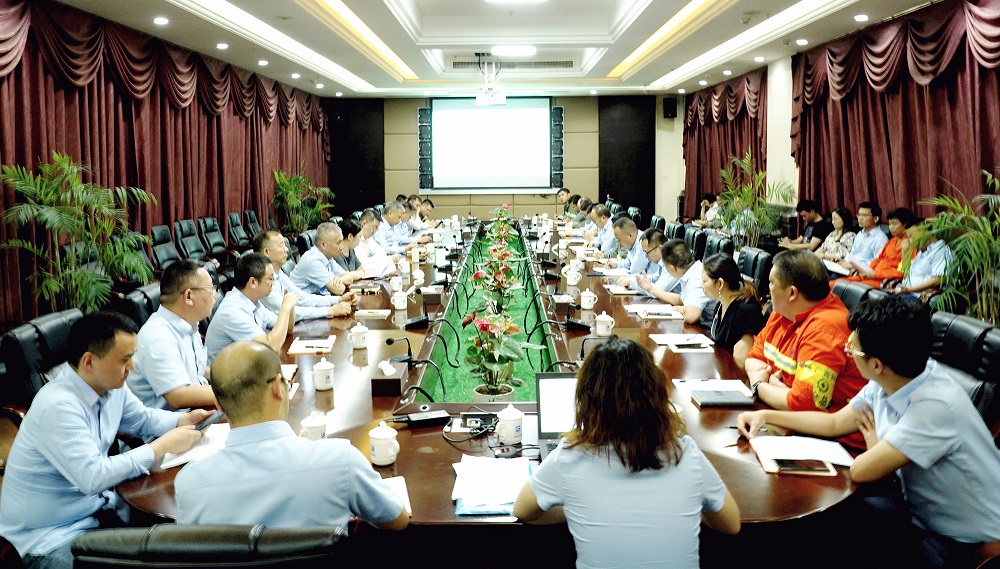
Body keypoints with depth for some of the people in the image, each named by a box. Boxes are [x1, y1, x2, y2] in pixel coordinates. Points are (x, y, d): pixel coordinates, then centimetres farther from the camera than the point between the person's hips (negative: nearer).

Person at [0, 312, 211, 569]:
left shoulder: (111, 385, 0)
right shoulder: (58, 406, -27)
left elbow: (143, 418, 19)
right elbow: (93, 477, -32)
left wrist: (184, 420, -1)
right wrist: (163, 445, -24)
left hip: (97, 504, 8)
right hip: (49, 535, -8)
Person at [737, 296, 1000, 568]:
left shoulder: (935, 406, -32)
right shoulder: (886, 383, -7)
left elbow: (861, 471, -27)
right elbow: (834, 424, 9)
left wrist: (875, 447, -5)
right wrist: (767, 416, 8)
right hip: (918, 510, 7)